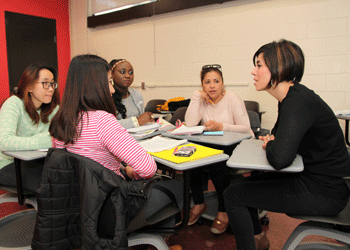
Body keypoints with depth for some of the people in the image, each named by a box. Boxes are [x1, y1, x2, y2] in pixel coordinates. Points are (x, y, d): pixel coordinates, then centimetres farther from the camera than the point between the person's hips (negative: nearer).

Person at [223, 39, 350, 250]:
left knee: (233, 195, -7)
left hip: (323, 192, -10)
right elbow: (281, 139, 22)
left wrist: (270, 145, -14)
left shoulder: (298, 102, -25)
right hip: (312, 178, 10)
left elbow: (280, 158, -37)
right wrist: (271, 141, -1)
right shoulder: (290, 98, 6)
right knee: (244, 183, 19)